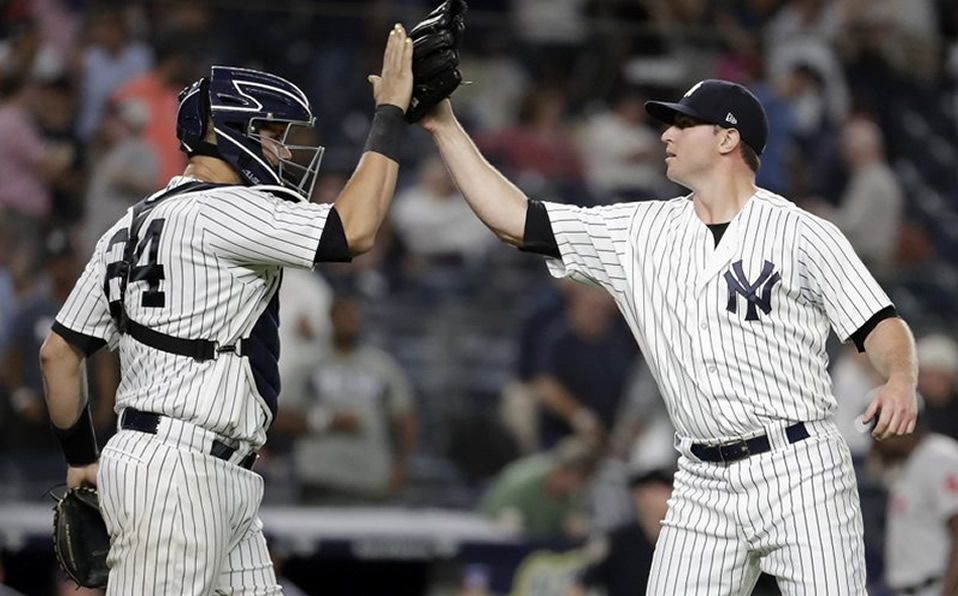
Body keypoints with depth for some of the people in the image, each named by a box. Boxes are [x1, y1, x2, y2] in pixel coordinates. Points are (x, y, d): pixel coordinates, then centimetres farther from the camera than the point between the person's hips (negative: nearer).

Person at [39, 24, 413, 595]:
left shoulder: (134, 225, 17)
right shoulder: (219, 211, -11)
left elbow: (58, 353, 18)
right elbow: (354, 230, -20)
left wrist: (81, 457, 25)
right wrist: (390, 113, -10)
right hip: (176, 476, -10)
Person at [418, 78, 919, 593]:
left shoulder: (803, 235, -1)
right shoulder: (641, 232, 11)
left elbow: (880, 325, -4)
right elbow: (514, 219, 11)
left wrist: (901, 381, -26)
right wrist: (444, 126, 8)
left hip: (798, 473, -4)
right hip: (703, 487, 4)